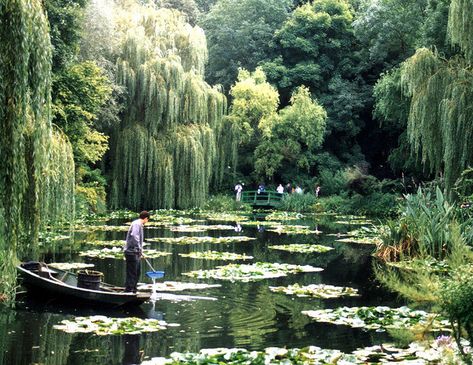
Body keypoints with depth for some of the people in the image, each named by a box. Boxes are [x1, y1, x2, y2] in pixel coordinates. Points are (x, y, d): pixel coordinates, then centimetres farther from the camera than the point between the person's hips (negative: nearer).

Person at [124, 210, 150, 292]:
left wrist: (140, 252, 34)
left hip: (136, 253, 10)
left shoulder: (139, 225, 18)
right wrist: (139, 249, -27)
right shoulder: (136, 224, -14)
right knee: (131, 273, -7)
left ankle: (133, 290, 27)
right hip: (132, 252, -10)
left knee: (137, 272, 17)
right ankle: (128, 290, -3)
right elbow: (134, 236, -31)